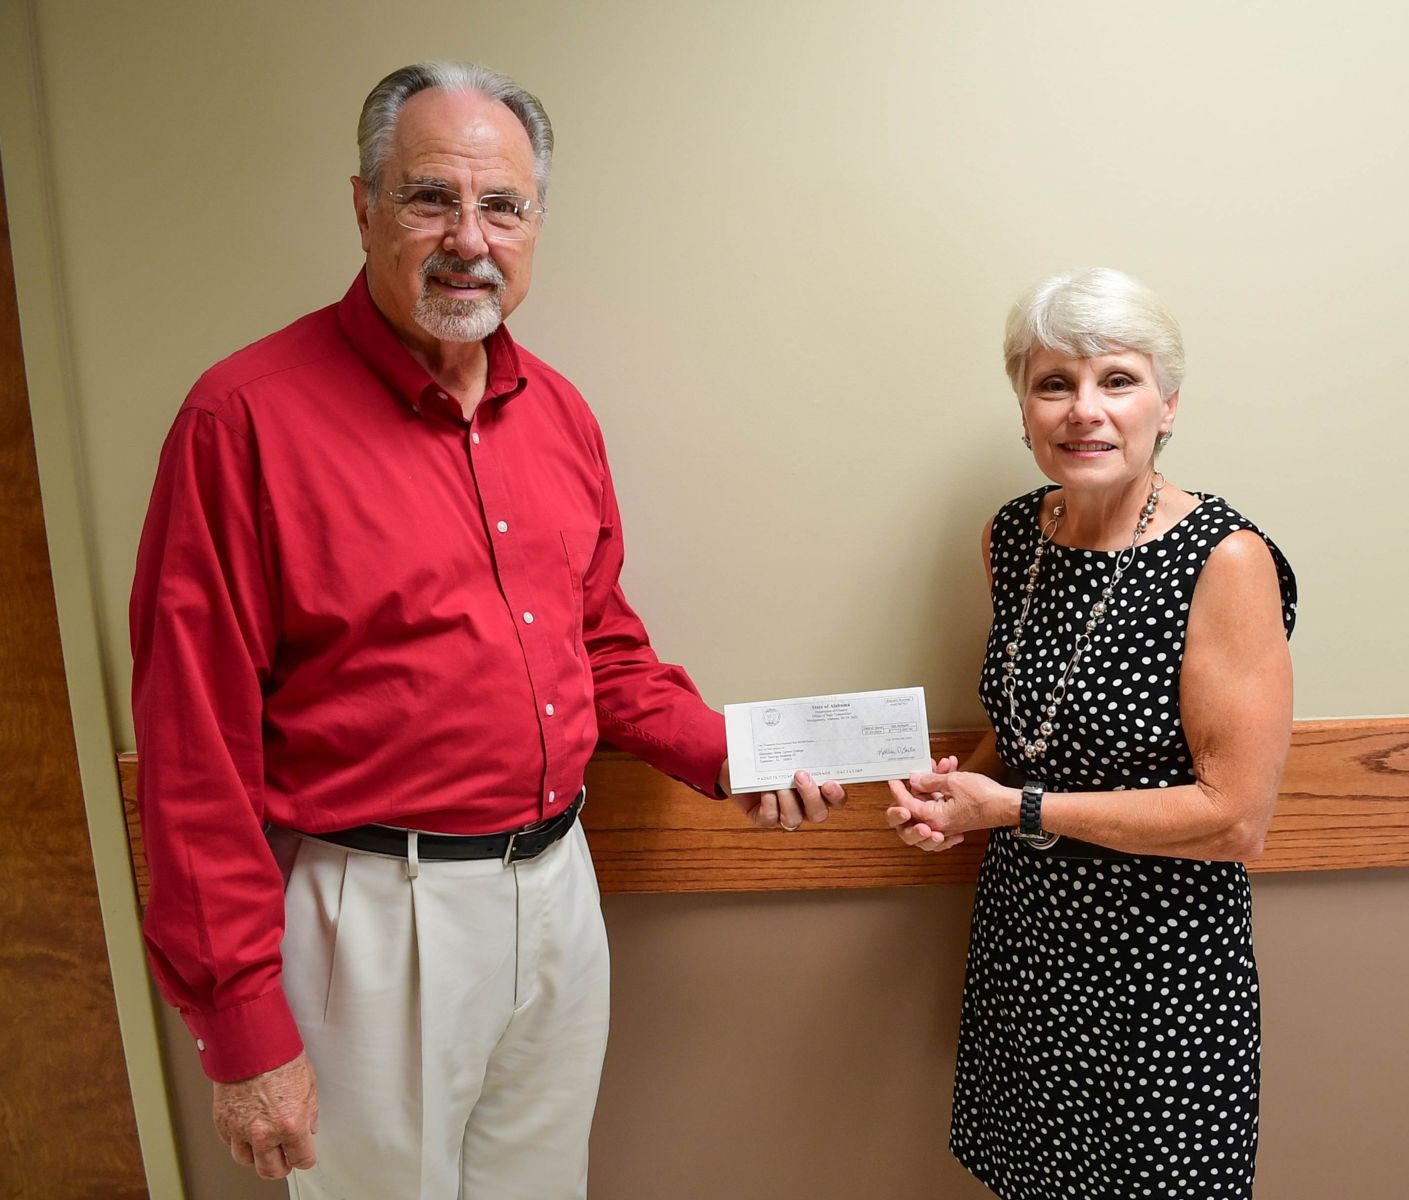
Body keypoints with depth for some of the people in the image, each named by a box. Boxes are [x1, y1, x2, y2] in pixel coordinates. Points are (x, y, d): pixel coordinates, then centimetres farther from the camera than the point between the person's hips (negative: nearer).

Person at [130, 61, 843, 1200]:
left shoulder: (558, 411, 4)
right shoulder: (247, 416, -15)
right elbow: (195, 748, -15)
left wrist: (728, 756, 0)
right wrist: (243, 1027, -12)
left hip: (557, 882, 6)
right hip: (376, 917, -5)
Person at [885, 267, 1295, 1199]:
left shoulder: (1225, 561, -19)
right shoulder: (1013, 536, -1)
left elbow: (1236, 818, -20)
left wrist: (1017, 807, -18)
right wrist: (962, 787, -5)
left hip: (1157, 958, -5)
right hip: (1022, 926, 6)